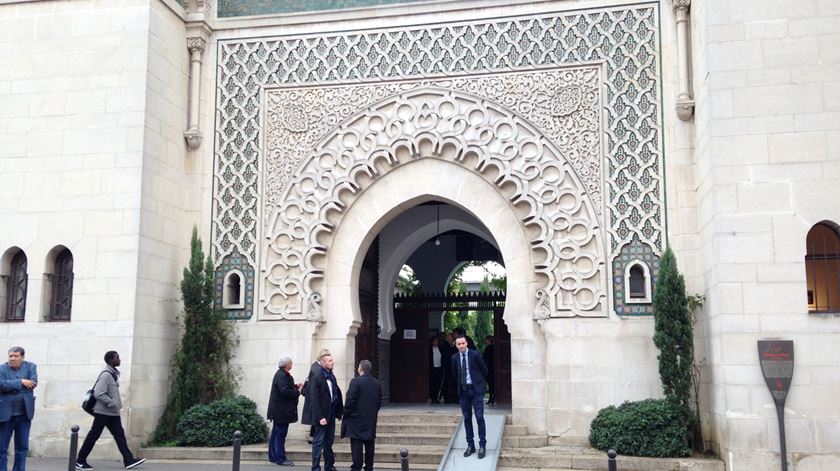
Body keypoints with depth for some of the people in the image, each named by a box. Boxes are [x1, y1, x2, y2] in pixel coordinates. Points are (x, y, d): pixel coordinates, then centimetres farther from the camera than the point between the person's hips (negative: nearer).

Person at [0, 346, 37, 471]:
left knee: (22, 446, 9)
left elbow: (33, 383, -12)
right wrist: (21, 382, -19)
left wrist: (11, 386, -14)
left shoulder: (31, 367, 3)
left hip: (24, 413, 2)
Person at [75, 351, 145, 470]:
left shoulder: (114, 374, 12)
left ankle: (129, 460, 0)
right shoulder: (106, 375, -17)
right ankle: (80, 461, 10)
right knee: (93, 436, 0)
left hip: (113, 413, 9)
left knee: (120, 435, 3)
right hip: (103, 412, -9)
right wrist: (112, 404, -21)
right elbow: (98, 394, -24)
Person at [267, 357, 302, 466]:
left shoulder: (281, 374, 13)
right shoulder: (282, 376, -19)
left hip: (279, 410, 11)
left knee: (276, 433, 15)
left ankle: (273, 456, 23)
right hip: (281, 411, -11)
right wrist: (298, 392, -15)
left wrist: (295, 386, 8)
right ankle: (280, 458, -1)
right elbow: (285, 391, -26)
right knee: (280, 434, -5)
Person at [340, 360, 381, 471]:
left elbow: (350, 400, -15)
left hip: (357, 418, -6)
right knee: (369, 444, 11)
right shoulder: (377, 383, 6)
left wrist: (345, 415, -4)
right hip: (371, 420, 6)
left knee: (356, 445, -2)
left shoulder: (356, 381, -14)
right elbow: (379, 401, 12)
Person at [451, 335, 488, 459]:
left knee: (479, 417, -5)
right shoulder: (455, 358, 4)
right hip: (463, 390, 4)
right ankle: (470, 445, 15)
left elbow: (484, 370, 4)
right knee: (467, 418, 8)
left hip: (476, 389, -4)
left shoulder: (475, 354, -7)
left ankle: (482, 445, 1)